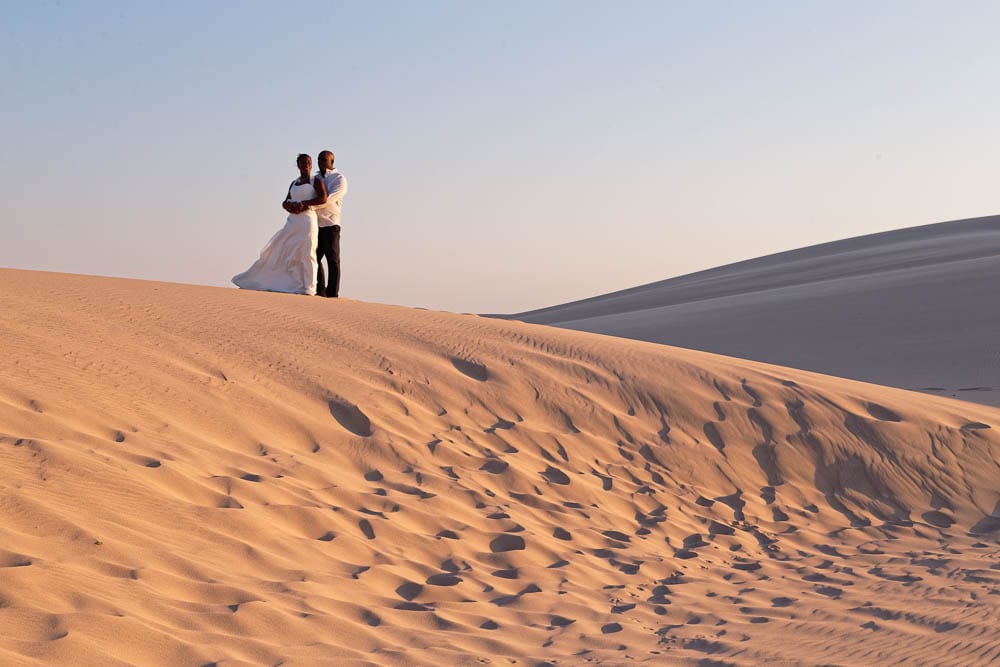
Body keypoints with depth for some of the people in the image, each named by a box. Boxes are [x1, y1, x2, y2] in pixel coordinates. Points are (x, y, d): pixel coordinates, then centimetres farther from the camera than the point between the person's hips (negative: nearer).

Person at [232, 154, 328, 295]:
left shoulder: (316, 181, 5)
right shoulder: (293, 183, 22)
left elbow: (323, 198, -10)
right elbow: (285, 203, 17)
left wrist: (303, 204, -15)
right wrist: (289, 206, -8)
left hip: (307, 220, -6)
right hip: (292, 221, 6)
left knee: (306, 253, -12)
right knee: (280, 251, 0)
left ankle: (308, 288, -11)